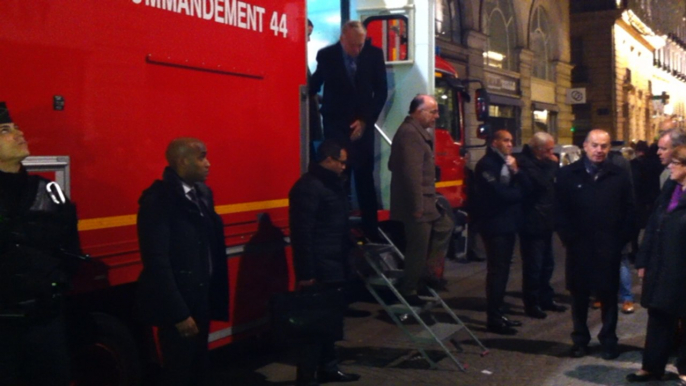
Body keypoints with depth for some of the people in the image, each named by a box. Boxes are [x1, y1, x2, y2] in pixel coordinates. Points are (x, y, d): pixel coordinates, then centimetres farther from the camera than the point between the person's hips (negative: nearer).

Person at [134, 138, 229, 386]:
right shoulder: (158, 199, -18)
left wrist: (213, 294, 5)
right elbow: (157, 261, -22)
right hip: (177, 302, -7)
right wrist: (178, 313, -23)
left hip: (202, 297, 8)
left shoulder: (202, 192, 8)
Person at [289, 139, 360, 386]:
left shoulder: (331, 184, 15)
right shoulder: (308, 187, -16)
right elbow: (302, 233, -21)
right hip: (318, 270, -10)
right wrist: (305, 273, -23)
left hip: (333, 267, 10)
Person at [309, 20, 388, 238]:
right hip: (335, 126, -1)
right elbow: (314, 85, 11)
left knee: (365, 180, 4)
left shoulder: (374, 55, 1)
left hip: (363, 125, 1)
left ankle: (370, 232, 9)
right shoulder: (326, 55, -1)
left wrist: (365, 120, -3)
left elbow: (381, 92, 3)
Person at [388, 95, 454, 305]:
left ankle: (429, 270, 25)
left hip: (426, 201, 11)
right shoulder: (410, 133, -20)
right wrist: (417, 205, -25)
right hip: (416, 204, -11)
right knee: (418, 249, -2)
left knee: (444, 227, 22)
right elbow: (412, 173, -26)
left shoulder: (418, 131, 15)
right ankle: (408, 293, 10)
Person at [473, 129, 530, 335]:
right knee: (497, 271, -8)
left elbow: (525, 187, 10)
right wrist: (517, 193, 0)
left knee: (503, 270, 10)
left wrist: (516, 171, -7)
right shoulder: (487, 164, -8)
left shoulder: (509, 162, 18)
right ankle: (493, 318, -5)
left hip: (508, 222, 8)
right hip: (495, 223, -8)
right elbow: (497, 193, -18)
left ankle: (498, 313, 17)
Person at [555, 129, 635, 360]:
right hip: (579, 247, 0)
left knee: (608, 295, 9)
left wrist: (621, 239, -5)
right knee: (579, 295, 10)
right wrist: (568, 238, -7)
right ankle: (580, 339, 23)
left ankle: (608, 340, 21)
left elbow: (629, 211, 2)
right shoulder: (568, 175, 0)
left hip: (609, 248, 0)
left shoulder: (619, 176, 1)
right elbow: (560, 211, 0)